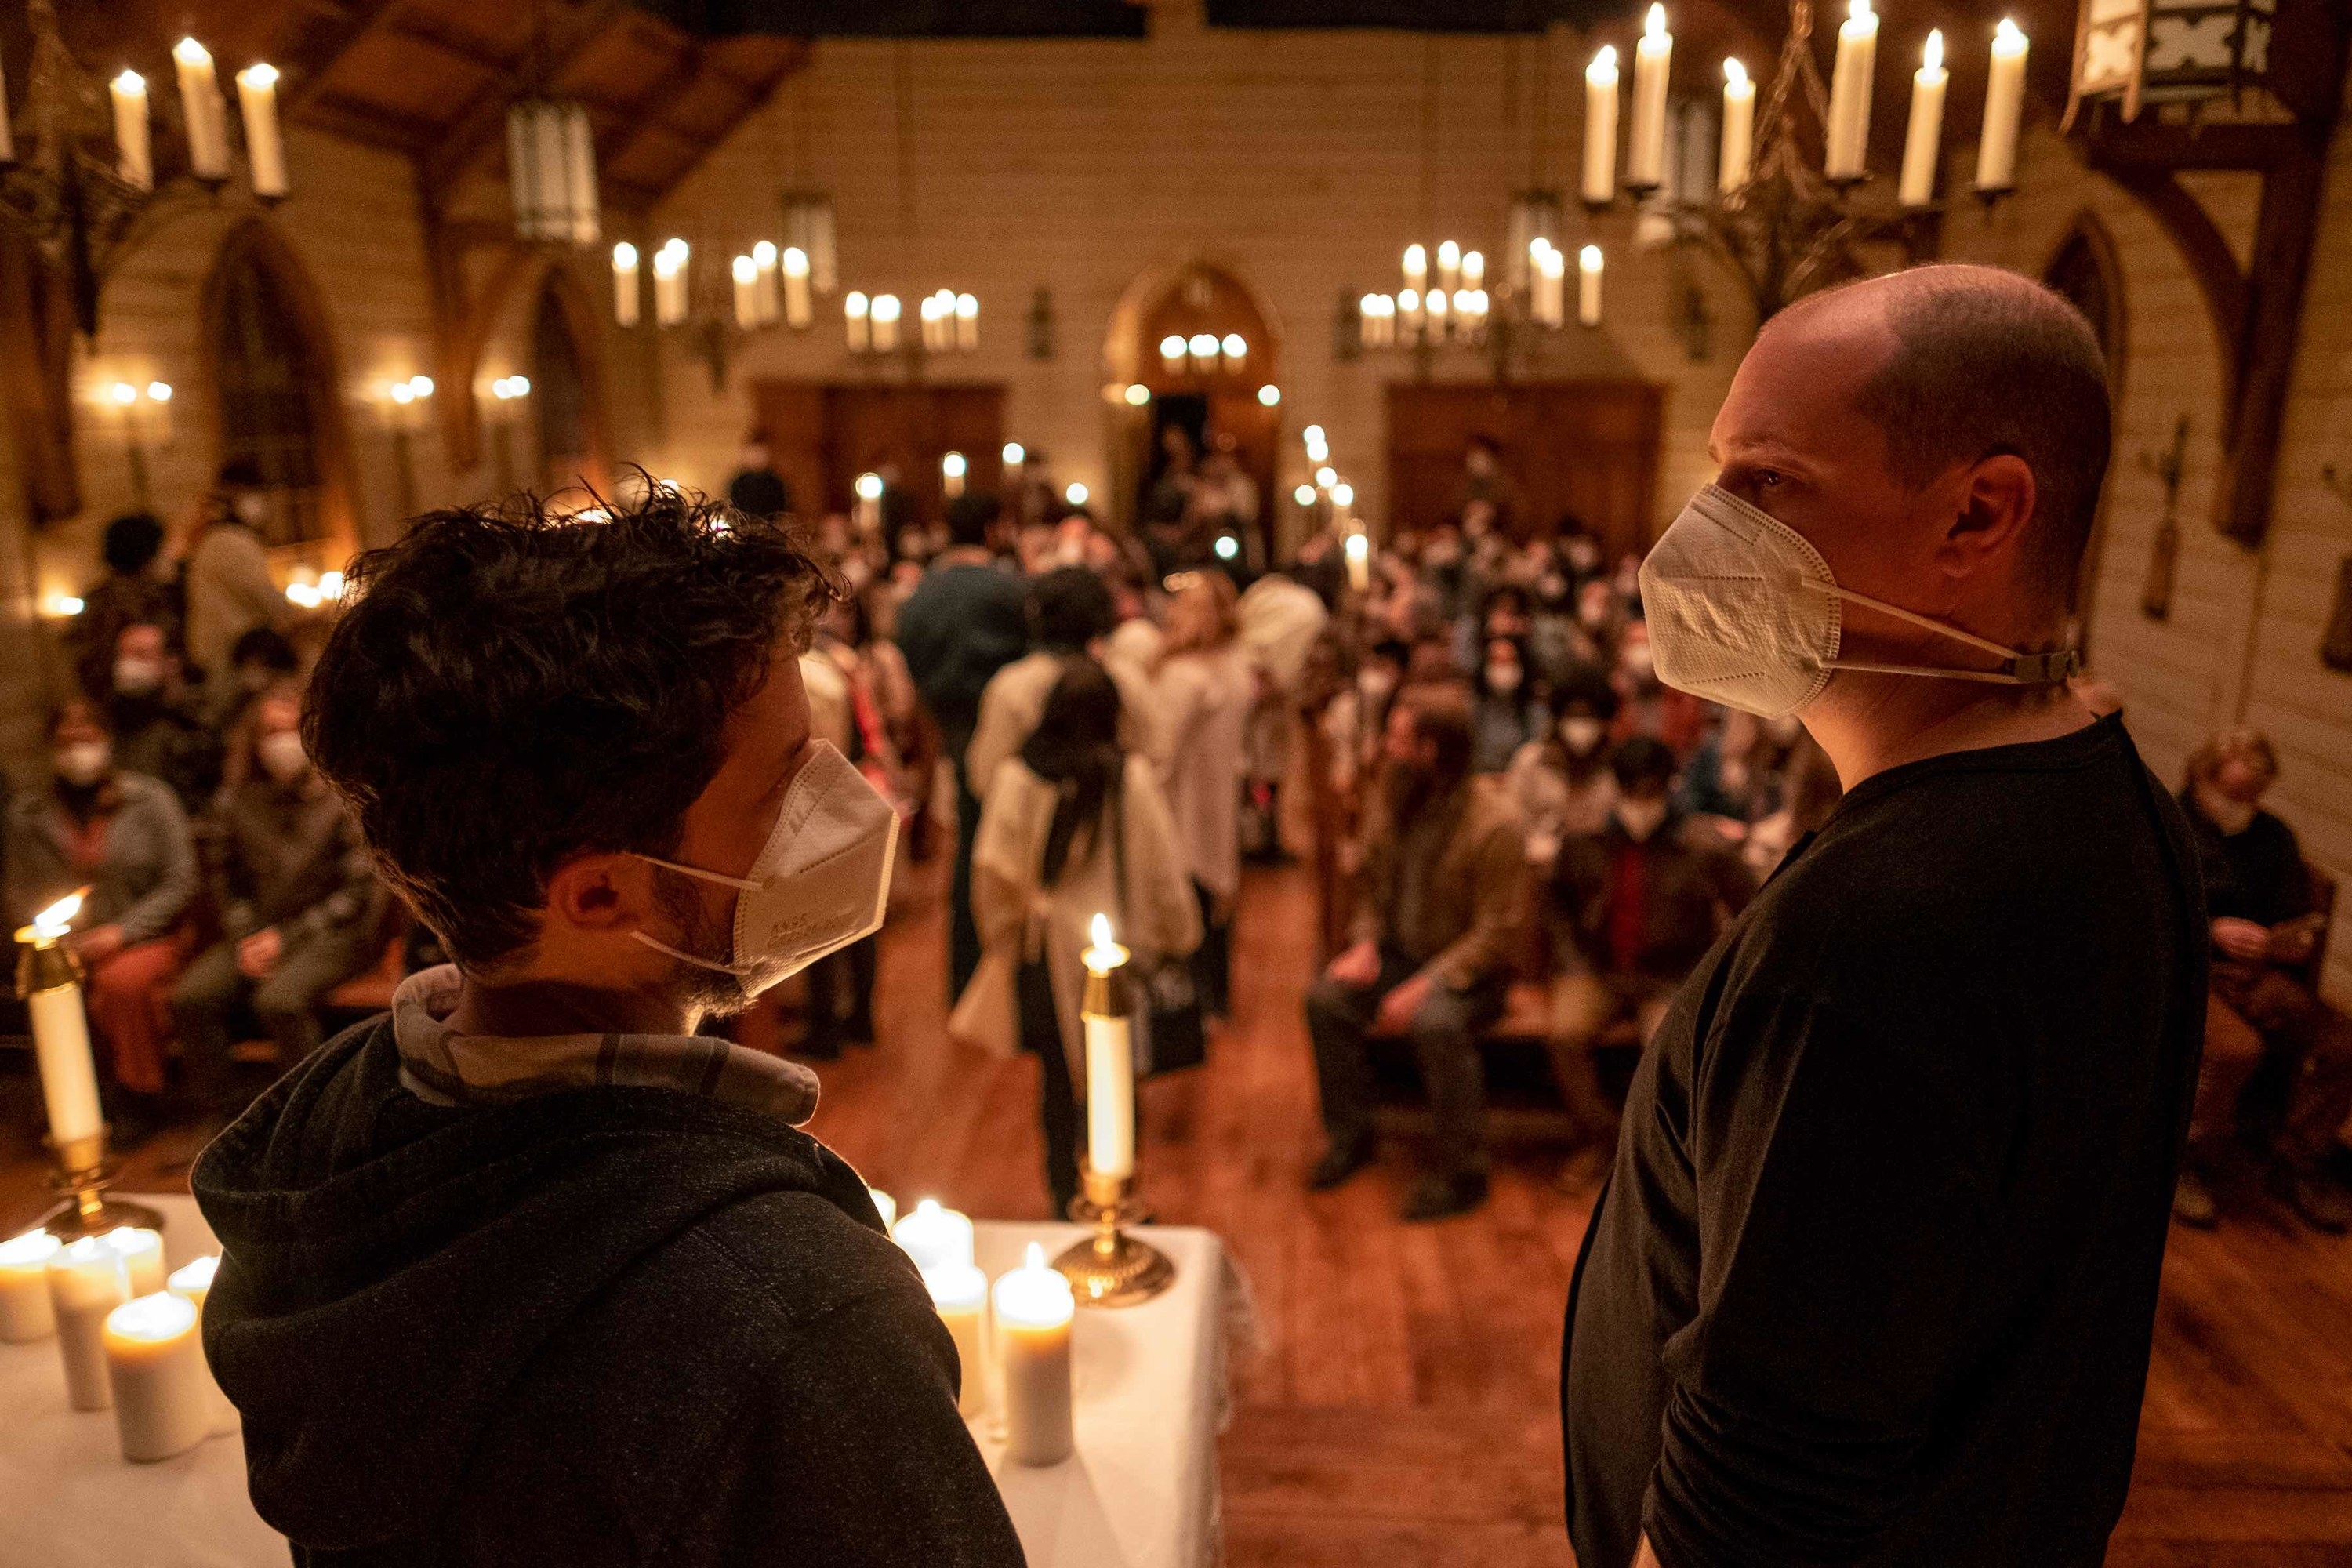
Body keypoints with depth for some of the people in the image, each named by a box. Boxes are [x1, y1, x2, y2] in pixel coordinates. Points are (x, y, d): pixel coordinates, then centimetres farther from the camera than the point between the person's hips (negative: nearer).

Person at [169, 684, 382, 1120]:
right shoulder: (239, 801, 10)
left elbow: (359, 888, -8)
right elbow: (229, 880, 16)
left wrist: (288, 937, -11)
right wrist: (244, 937, -2)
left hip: (335, 933, -5)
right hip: (261, 931, 5)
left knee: (279, 998, -32)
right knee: (190, 997, -18)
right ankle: (212, 1113, -3)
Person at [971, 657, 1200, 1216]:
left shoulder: (1016, 777, -10)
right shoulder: (1133, 776, -11)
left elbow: (994, 868, -9)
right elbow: (1162, 864, -4)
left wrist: (1005, 933, 7)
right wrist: (1176, 932, 10)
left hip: (1048, 946, 1)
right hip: (1119, 950, 0)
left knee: (1058, 1074, 15)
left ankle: (1065, 1193, 24)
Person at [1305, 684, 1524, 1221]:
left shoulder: (1493, 824, -21)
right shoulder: (1394, 802, -1)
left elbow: (1495, 933, -20)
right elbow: (1375, 888, 12)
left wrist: (1426, 985, -26)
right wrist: (1366, 944, -7)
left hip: (1469, 968, -6)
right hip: (1400, 950, 6)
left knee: (1437, 1023, -35)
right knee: (1325, 998, -17)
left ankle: (1462, 1174, -16)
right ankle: (1350, 1138, 1)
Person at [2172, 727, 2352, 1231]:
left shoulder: (2273, 837, 17)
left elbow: (2295, 915, 20)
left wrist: (2298, 942, -4)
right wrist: (2213, 930, -19)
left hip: (2256, 973, 6)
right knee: (2235, 1047, -34)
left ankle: (2297, 1166, 1)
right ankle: (2189, 1165, -11)